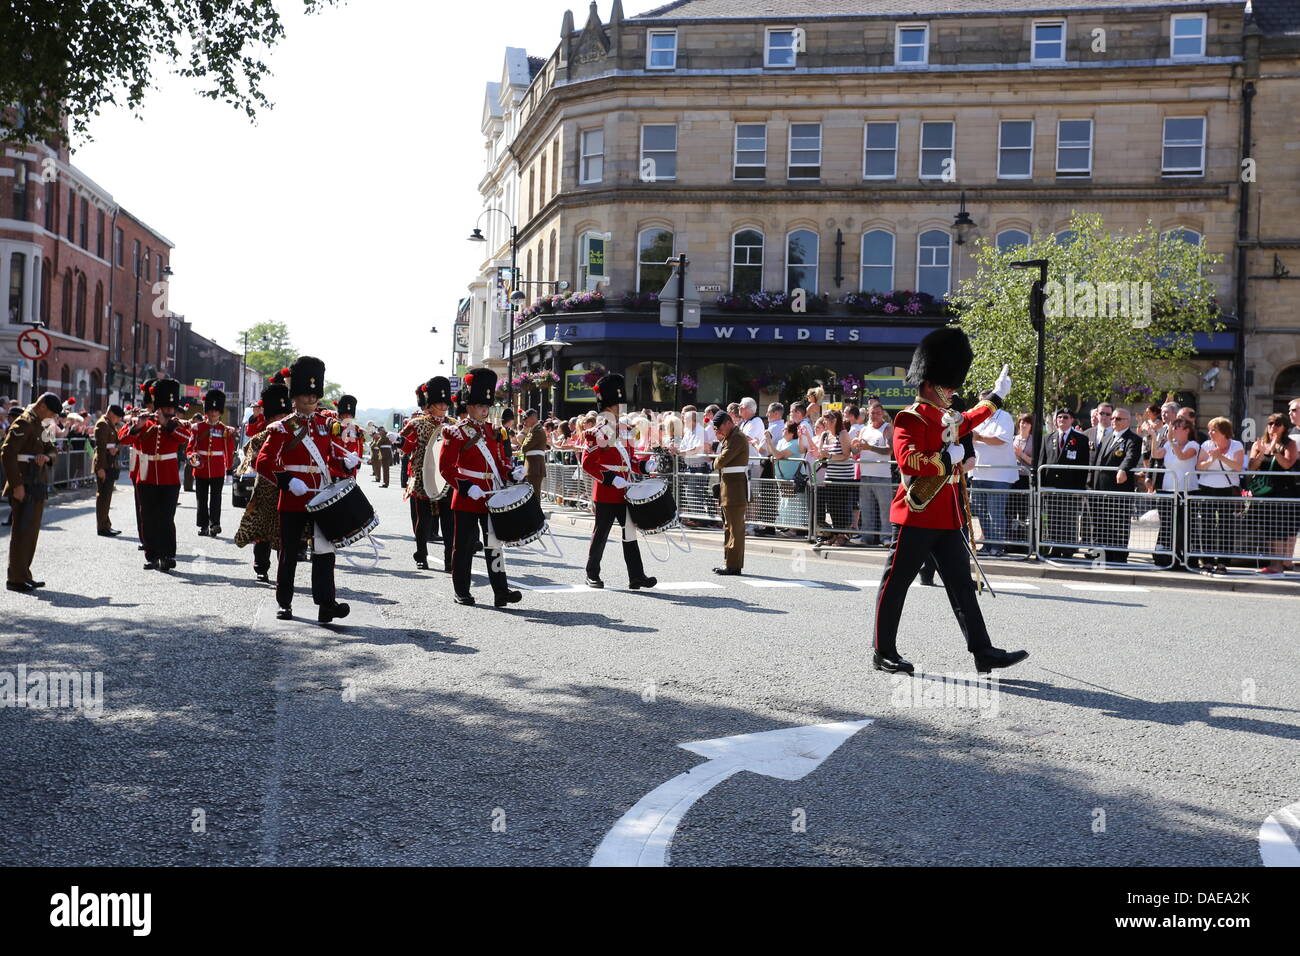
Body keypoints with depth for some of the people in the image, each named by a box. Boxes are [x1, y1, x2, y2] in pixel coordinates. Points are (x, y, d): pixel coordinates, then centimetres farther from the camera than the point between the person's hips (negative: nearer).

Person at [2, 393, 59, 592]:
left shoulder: (41, 425, 16)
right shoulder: (23, 423, -14)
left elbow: (51, 448, 21)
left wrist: (47, 456, -5)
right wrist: (17, 484, -23)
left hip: (38, 485, 9)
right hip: (25, 485, -9)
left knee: (32, 531, 12)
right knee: (22, 530, -6)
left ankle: (24, 575, 20)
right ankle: (16, 578, -1)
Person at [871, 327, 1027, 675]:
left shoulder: (949, 417, 16)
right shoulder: (911, 419, -12)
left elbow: (968, 421, 40)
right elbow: (907, 461, -26)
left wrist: (997, 396, 47)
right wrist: (947, 457, -18)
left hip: (947, 518, 9)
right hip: (917, 516, -9)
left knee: (962, 584, 6)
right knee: (896, 583, 1)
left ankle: (983, 652, 7)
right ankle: (883, 653, 10)